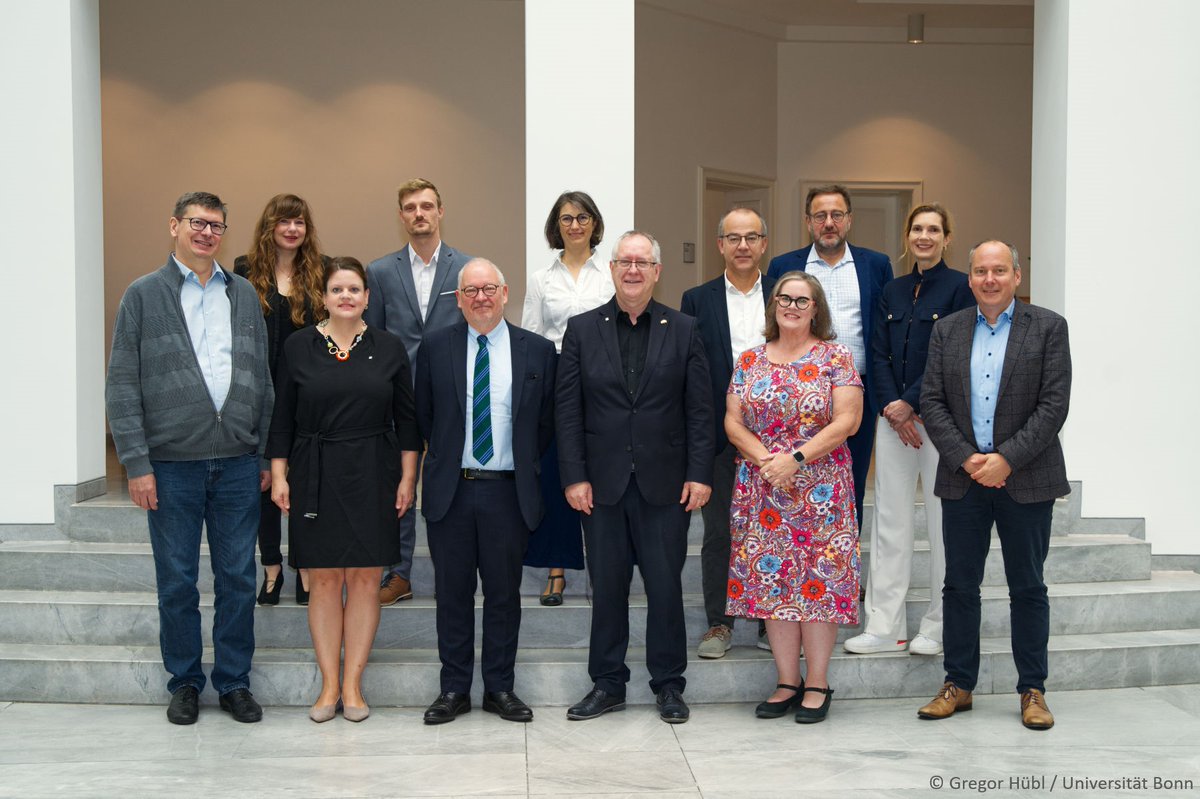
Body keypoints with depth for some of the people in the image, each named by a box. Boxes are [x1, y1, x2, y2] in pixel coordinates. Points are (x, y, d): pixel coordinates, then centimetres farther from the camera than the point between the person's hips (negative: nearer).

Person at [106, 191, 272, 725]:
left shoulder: (244, 295, 10)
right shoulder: (143, 295, 1)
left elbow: (262, 378, 11)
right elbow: (122, 385, -3)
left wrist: (267, 454, 6)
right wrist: (136, 463, -9)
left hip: (238, 463, 3)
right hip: (172, 465, -2)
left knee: (238, 578, 8)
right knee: (177, 581, 8)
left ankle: (234, 681, 21)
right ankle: (184, 682, 23)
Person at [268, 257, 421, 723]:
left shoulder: (389, 348, 4)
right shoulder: (299, 347, 3)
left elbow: (406, 419, 6)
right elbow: (283, 418, 5)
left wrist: (407, 478, 1)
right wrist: (278, 475, 0)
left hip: (372, 476, 0)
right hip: (315, 476, 0)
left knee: (365, 578, 3)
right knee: (324, 579, 3)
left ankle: (353, 684, 12)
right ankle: (329, 685, 13)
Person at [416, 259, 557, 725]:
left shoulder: (537, 350, 2)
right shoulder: (436, 347, 3)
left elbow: (547, 423, 8)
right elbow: (423, 417, 11)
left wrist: (524, 466, 5)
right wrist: (447, 460, 8)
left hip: (509, 491, 0)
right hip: (450, 491, 0)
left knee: (504, 594, 8)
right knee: (452, 593, 8)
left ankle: (500, 688, 20)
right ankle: (454, 688, 19)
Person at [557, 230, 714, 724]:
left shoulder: (683, 330, 4)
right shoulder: (582, 330, 4)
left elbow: (700, 410, 2)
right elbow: (568, 410, 1)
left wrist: (699, 474, -5)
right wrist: (574, 476, -6)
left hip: (664, 483, 0)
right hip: (602, 484, 1)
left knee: (665, 586, 6)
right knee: (607, 587, 8)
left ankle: (668, 685, 20)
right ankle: (607, 684, 22)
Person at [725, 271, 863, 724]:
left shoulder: (836, 358, 0)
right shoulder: (750, 361, 9)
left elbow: (847, 420, -9)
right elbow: (733, 422, 5)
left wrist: (796, 458, -16)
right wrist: (763, 458, -12)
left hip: (821, 489, -3)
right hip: (763, 488, 3)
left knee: (818, 579, -3)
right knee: (772, 579, 4)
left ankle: (818, 684, 8)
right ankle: (788, 682, 14)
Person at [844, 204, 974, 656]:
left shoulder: (959, 288, -3)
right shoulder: (893, 292, 13)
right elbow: (879, 355, 8)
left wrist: (910, 404, -12)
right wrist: (891, 407, -7)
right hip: (893, 418, 5)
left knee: (943, 522, 1)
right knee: (890, 521, 6)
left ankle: (939, 628, 12)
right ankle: (885, 627, 12)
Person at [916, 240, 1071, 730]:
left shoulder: (1048, 328, 0)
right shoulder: (947, 331, 8)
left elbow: (1054, 404, -8)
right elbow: (931, 401, 2)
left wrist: (1006, 459, -16)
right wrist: (965, 458, -11)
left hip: (1025, 480, -2)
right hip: (963, 478, 3)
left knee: (1028, 588, 7)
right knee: (960, 585, 8)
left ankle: (1032, 690, 18)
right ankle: (958, 685, 19)